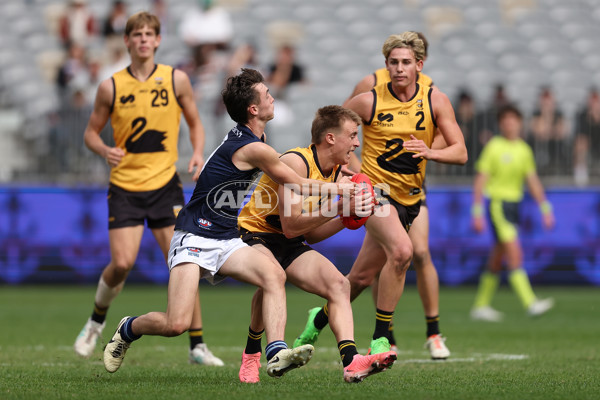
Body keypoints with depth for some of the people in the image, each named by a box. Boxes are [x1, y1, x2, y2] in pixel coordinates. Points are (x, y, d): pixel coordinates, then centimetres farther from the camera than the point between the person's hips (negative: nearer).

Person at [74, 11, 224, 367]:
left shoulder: (176, 80, 2)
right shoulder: (111, 87, 0)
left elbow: (195, 123, 13)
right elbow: (92, 132, 9)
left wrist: (198, 153, -7)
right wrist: (104, 150, -13)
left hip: (165, 184, 0)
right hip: (125, 187, 0)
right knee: (122, 264, -12)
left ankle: (197, 346, 0)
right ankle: (97, 321, 17)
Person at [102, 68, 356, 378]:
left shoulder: (255, 138, 9)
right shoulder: (252, 148, -19)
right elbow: (300, 186, -6)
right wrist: (340, 188, 11)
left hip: (226, 241, 9)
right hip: (195, 239, -9)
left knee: (274, 274, -20)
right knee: (176, 324, -18)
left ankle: (276, 354, -28)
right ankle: (128, 329, 13)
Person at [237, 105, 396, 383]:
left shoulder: (335, 172, 5)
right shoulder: (295, 162, -22)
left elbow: (311, 234, 6)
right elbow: (291, 227, -27)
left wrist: (348, 217, -8)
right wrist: (338, 208, -29)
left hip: (289, 246, 8)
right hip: (254, 235, -8)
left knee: (339, 285, -13)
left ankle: (350, 362, -27)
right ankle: (251, 355, -17)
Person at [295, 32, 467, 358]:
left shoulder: (436, 101, -3)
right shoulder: (369, 101, -8)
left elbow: (460, 153, -6)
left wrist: (430, 151, -25)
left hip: (410, 197, 4)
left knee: (361, 276, 9)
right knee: (401, 250, -29)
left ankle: (320, 319, 34)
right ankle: (380, 337, -16)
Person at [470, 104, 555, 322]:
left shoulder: (524, 149, 10)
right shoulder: (493, 147, -7)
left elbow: (533, 181, 16)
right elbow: (481, 180, -7)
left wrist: (545, 209, 10)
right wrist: (477, 213, -12)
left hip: (514, 204, 7)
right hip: (497, 204, -7)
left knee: (497, 260, 10)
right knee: (515, 254, -16)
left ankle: (481, 306, 18)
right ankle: (530, 303, -24)